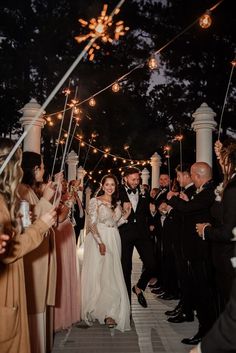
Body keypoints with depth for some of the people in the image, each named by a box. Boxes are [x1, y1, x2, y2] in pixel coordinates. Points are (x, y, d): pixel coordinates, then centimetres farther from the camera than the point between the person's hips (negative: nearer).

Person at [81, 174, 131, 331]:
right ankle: (94, 311, 17)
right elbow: (92, 224, -11)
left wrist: (125, 215, 2)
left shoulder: (117, 203, 13)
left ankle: (110, 313, 11)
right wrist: (100, 242, -20)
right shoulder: (95, 201, -4)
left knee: (112, 276, 3)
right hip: (98, 240, -5)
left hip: (113, 242, 5)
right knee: (98, 274, 1)